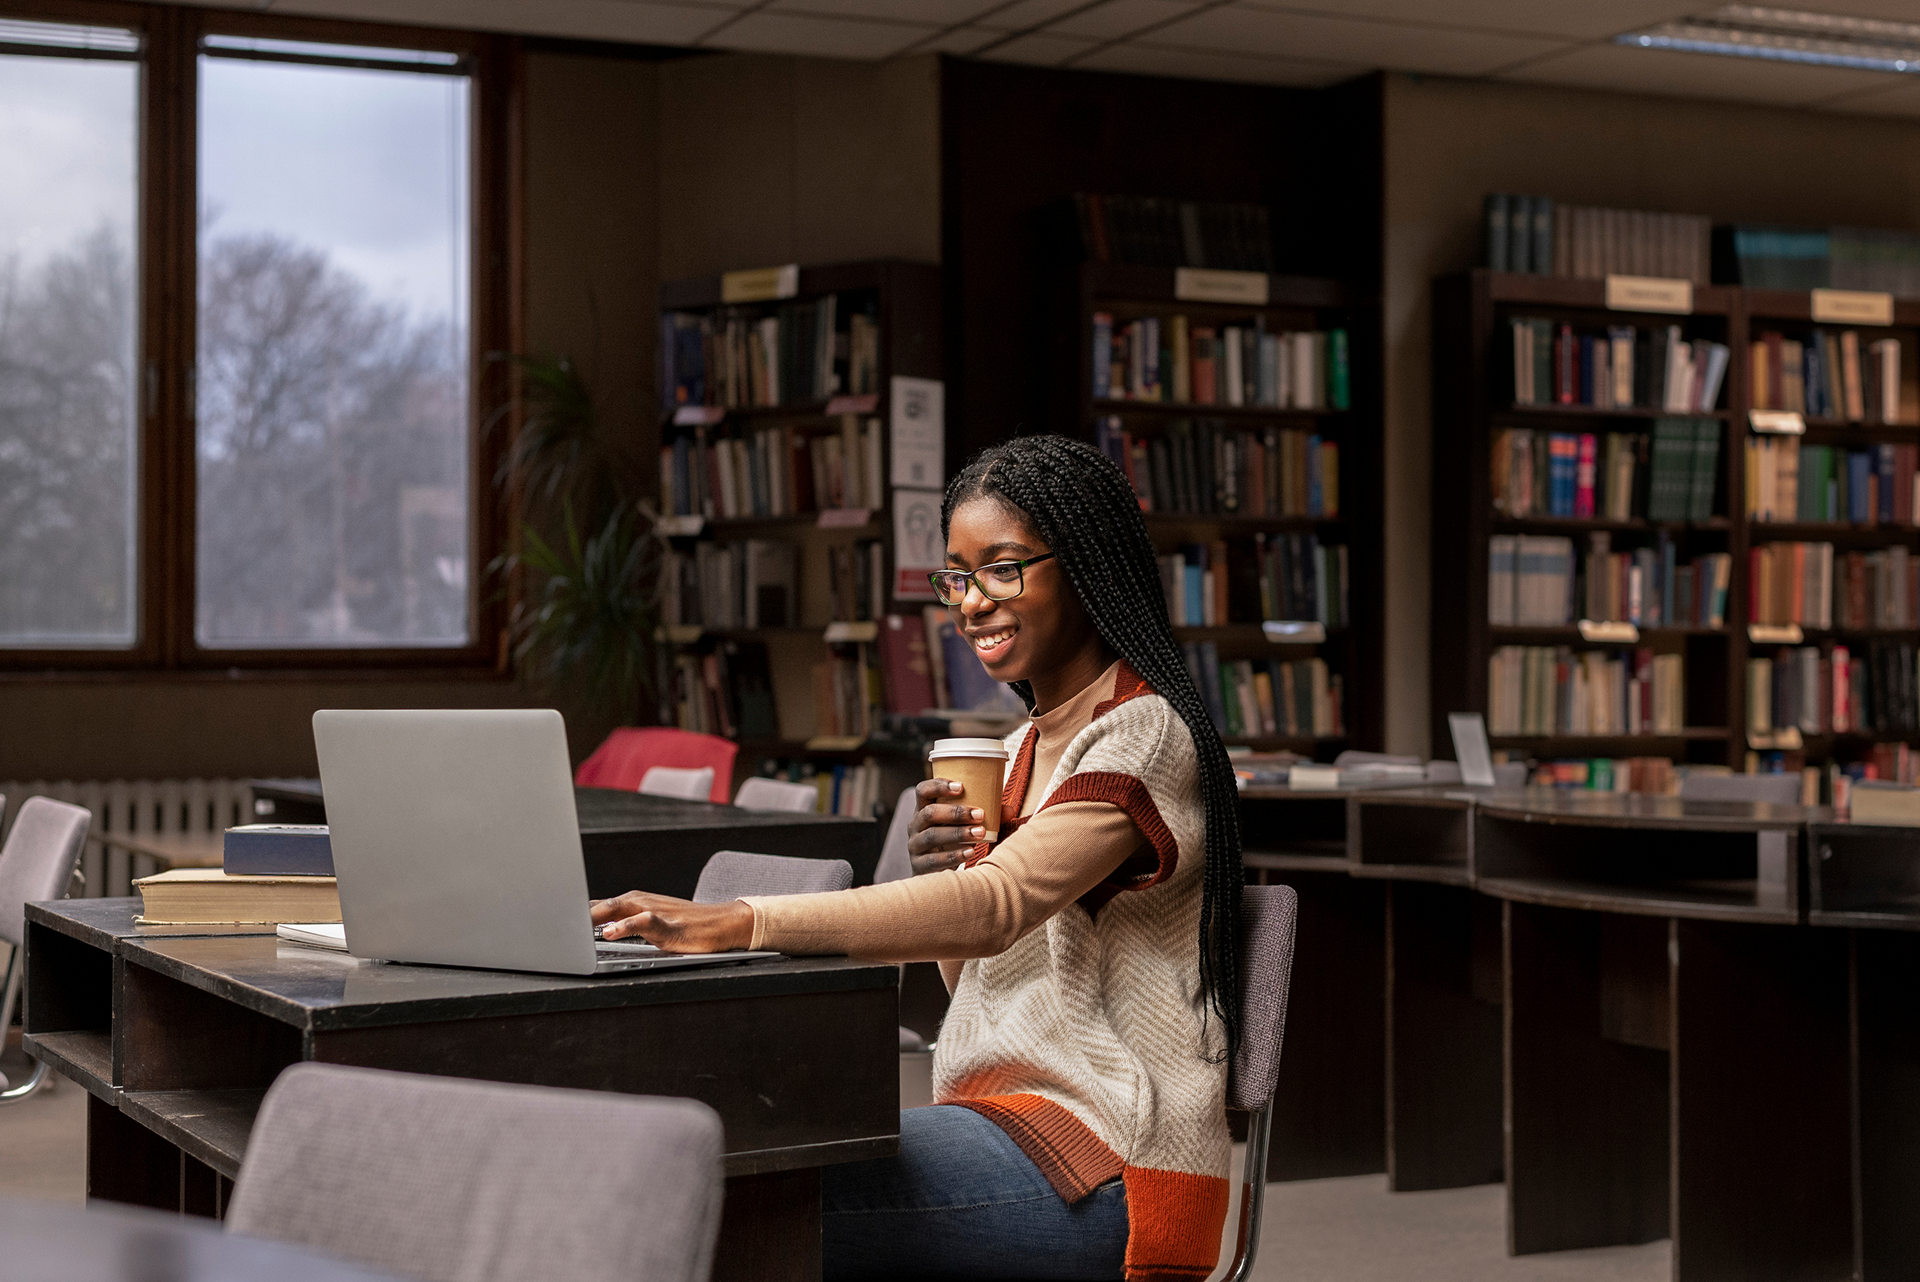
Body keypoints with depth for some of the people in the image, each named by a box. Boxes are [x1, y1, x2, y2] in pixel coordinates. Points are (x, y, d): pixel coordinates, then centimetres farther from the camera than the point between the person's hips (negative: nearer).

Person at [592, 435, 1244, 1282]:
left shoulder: (1144, 735, -11)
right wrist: (937, 874, -1)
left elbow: (995, 905, -27)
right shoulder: (1029, 745, 19)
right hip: (1009, 1124, 9)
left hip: (1105, 1169, -9)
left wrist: (735, 924, -35)